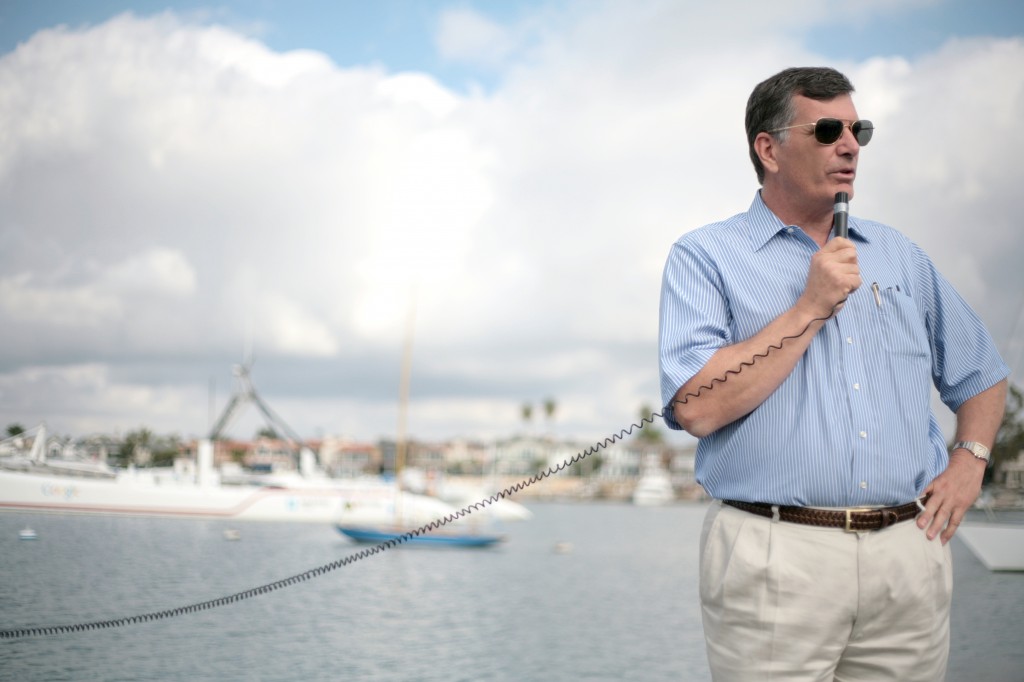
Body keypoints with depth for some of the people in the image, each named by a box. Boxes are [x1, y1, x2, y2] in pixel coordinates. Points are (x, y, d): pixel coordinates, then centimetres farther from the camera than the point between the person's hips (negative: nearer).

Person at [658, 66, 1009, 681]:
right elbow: (698, 409, -15)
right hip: (778, 559, -4)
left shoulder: (899, 254, 16)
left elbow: (982, 374, 25)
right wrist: (812, 308, -12)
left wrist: (970, 459, 7)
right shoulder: (705, 257, 0)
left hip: (910, 554, 5)